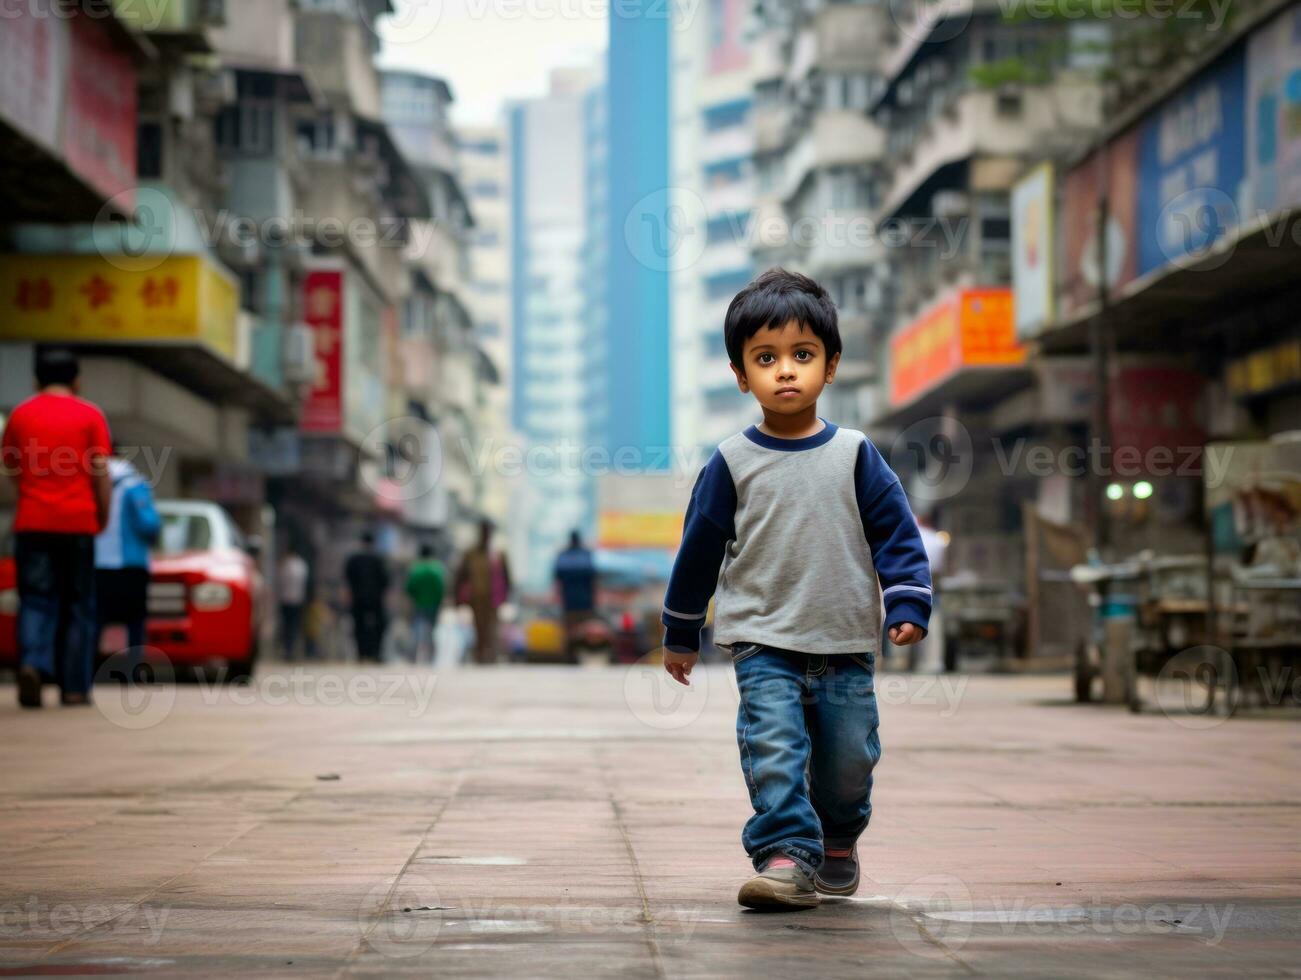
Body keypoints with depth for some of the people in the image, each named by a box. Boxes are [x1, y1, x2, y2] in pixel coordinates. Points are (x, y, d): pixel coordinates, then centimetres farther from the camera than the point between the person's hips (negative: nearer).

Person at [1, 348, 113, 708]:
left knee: (35, 600, 3)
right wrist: (103, 517, 5)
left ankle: (33, 663, -23)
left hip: (32, 522, 1)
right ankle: (75, 686, 6)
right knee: (78, 606, 8)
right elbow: (101, 473, -5)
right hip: (78, 522, -1)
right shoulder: (89, 416, 0)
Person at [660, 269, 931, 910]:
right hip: (763, 645, -1)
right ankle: (786, 857, -17)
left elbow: (896, 532, 5)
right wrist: (680, 635, 14)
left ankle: (838, 841, 33)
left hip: (846, 646, 1)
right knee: (773, 749, -17)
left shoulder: (854, 455, 2)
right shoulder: (732, 464, 0)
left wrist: (908, 605, -7)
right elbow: (699, 549, 8)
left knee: (848, 758, 7)